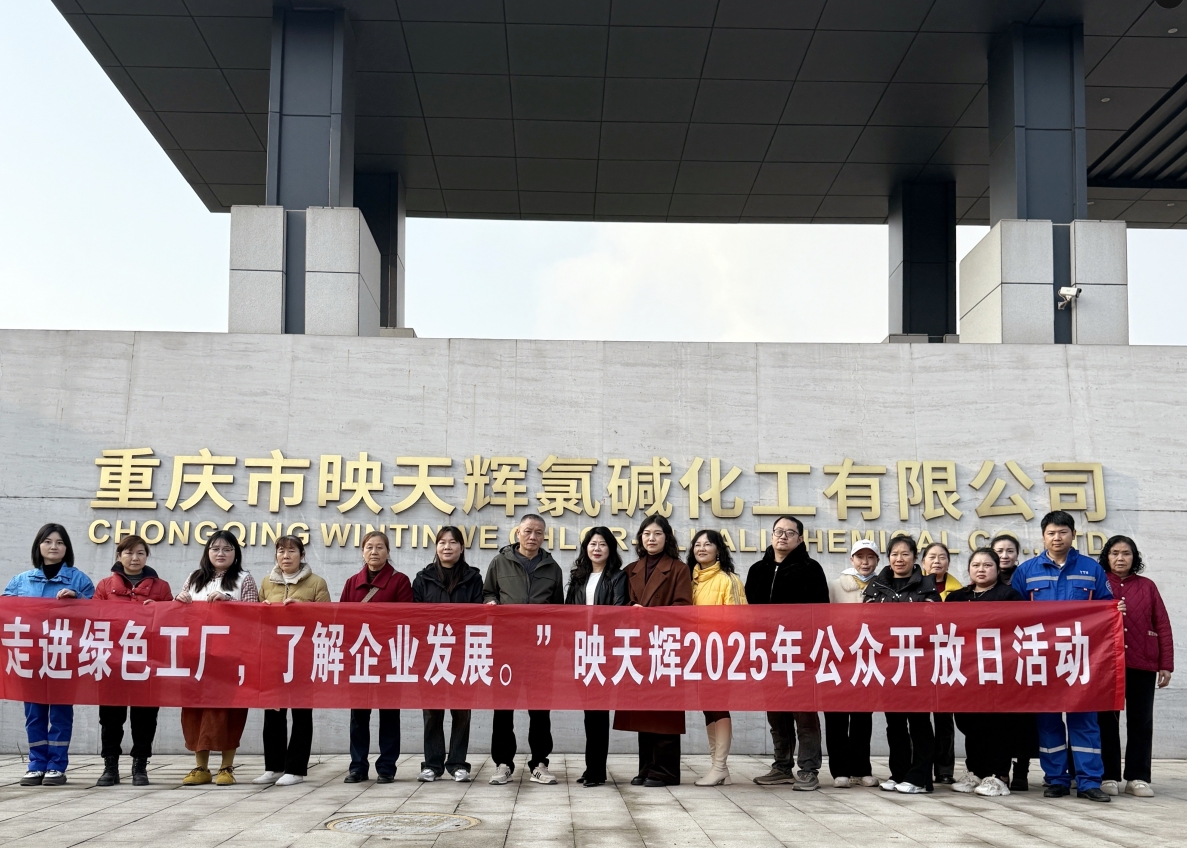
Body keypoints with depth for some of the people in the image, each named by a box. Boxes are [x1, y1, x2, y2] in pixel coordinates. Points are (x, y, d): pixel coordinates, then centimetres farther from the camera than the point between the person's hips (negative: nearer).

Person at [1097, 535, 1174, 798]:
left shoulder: (1147, 586, 8)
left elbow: (1162, 626, 6)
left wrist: (1166, 664, 0)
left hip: (1143, 665, 1)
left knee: (1141, 722, 3)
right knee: (1107, 720, 3)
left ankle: (1137, 778, 8)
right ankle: (1108, 776, 8)